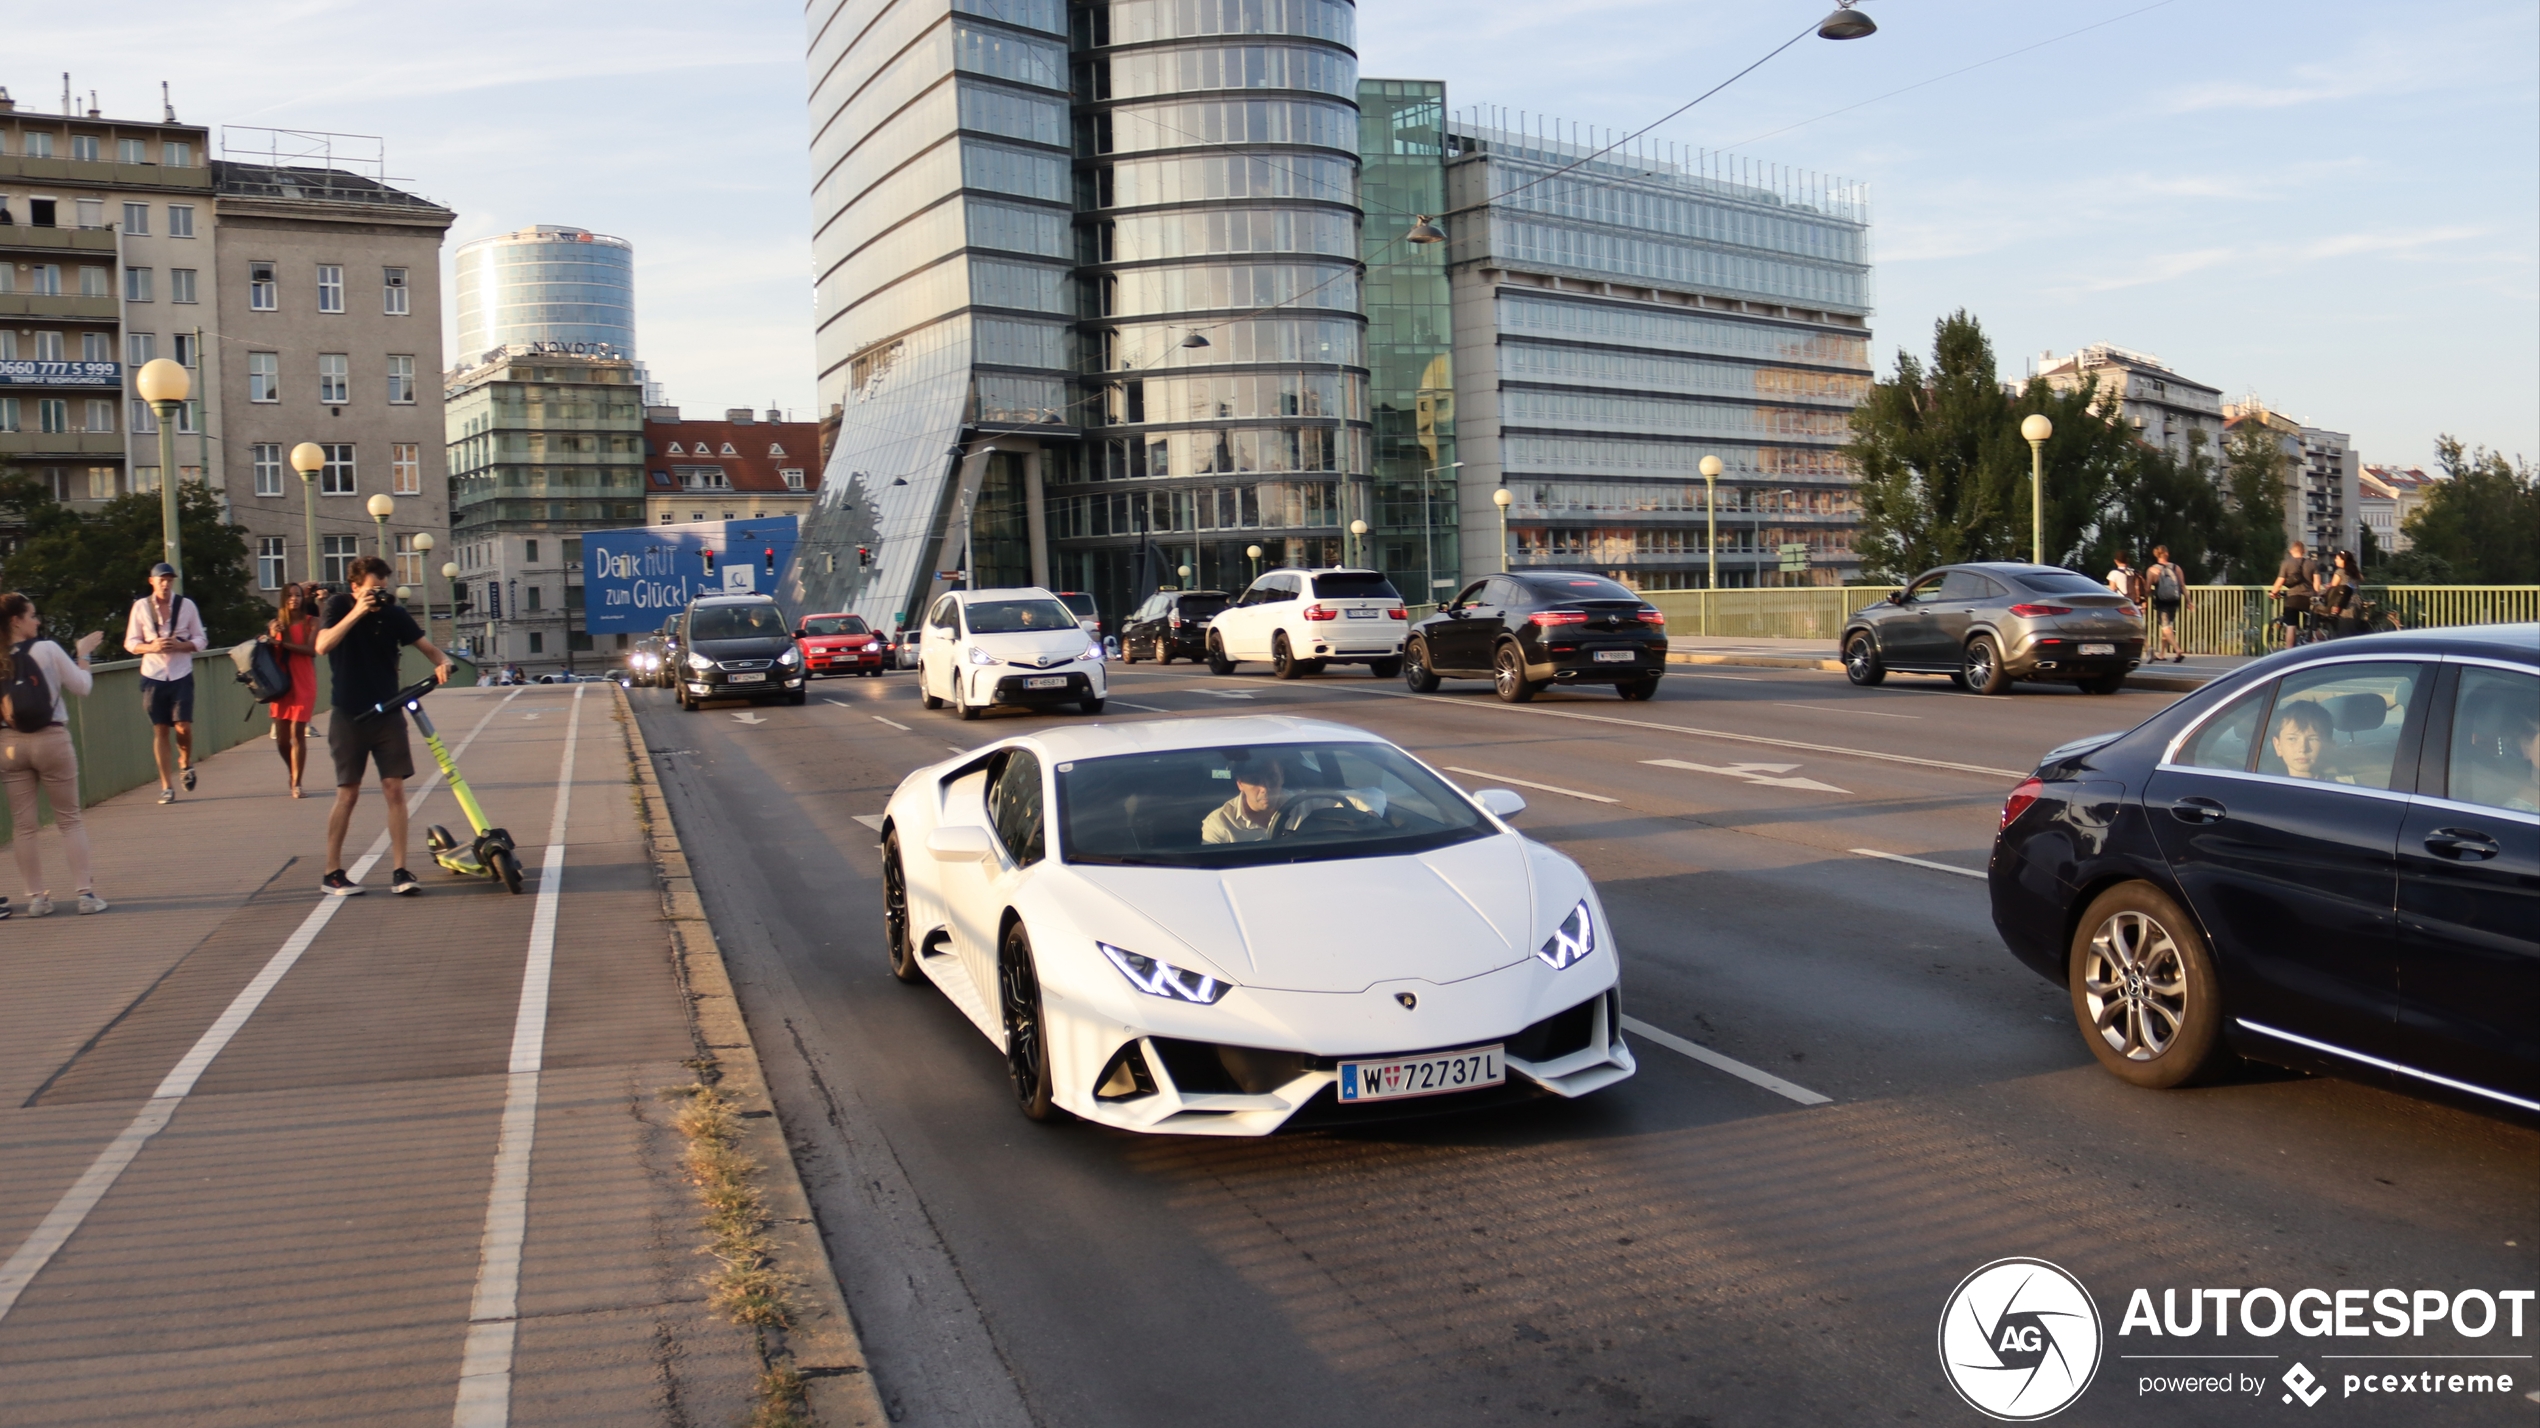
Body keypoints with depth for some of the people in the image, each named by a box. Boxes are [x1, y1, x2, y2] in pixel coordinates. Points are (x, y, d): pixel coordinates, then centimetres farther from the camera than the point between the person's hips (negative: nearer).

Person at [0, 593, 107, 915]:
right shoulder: (47, 650, -9)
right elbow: (82, 686, -1)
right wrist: (83, 653, 12)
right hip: (51, 740, -2)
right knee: (70, 820, 7)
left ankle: (37, 897, 11)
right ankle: (85, 892, 3)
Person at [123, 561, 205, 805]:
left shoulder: (186, 605, 2)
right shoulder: (141, 606, 1)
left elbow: (200, 639, 6)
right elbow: (130, 643, 5)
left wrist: (180, 645, -14)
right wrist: (151, 647, -15)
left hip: (182, 675, 0)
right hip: (153, 675, 0)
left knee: (183, 726, -11)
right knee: (160, 730, 2)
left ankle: (186, 764, 21)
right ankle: (167, 786, 8)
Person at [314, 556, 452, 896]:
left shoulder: (394, 613, -1)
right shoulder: (340, 607, -6)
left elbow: (426, 646, -1)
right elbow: (322, 646, -21)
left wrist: (441, 661, -24)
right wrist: (357, 612, -28)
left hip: (387, 713, 2)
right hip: (348, 715, -2)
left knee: (394, 788, -4)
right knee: (348, 793, 2)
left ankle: (399, 871, -1)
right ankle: (331, 873, 14)